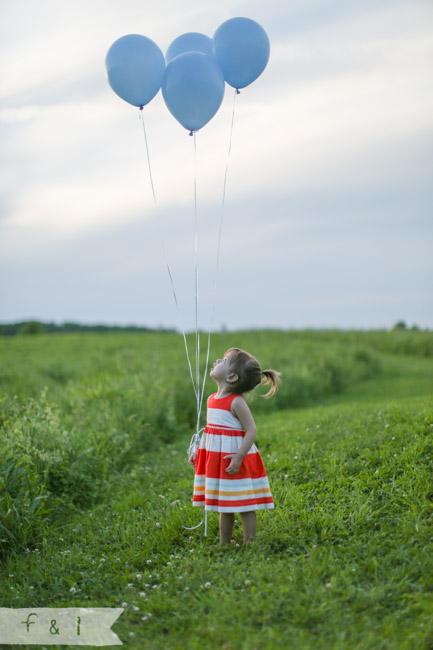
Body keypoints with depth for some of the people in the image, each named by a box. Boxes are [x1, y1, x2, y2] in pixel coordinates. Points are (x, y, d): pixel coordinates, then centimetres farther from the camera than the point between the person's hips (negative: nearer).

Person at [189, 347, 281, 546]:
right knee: (224, 507, 17)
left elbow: (251, 431, -19)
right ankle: (224, 545, 26)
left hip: (235, 461, -8)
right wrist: (198, 451, 16)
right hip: (216, 460, 8)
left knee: (245, 507, 0)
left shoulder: (236, 402, -15)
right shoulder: (211, 400, 9)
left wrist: (239, 457, -25)